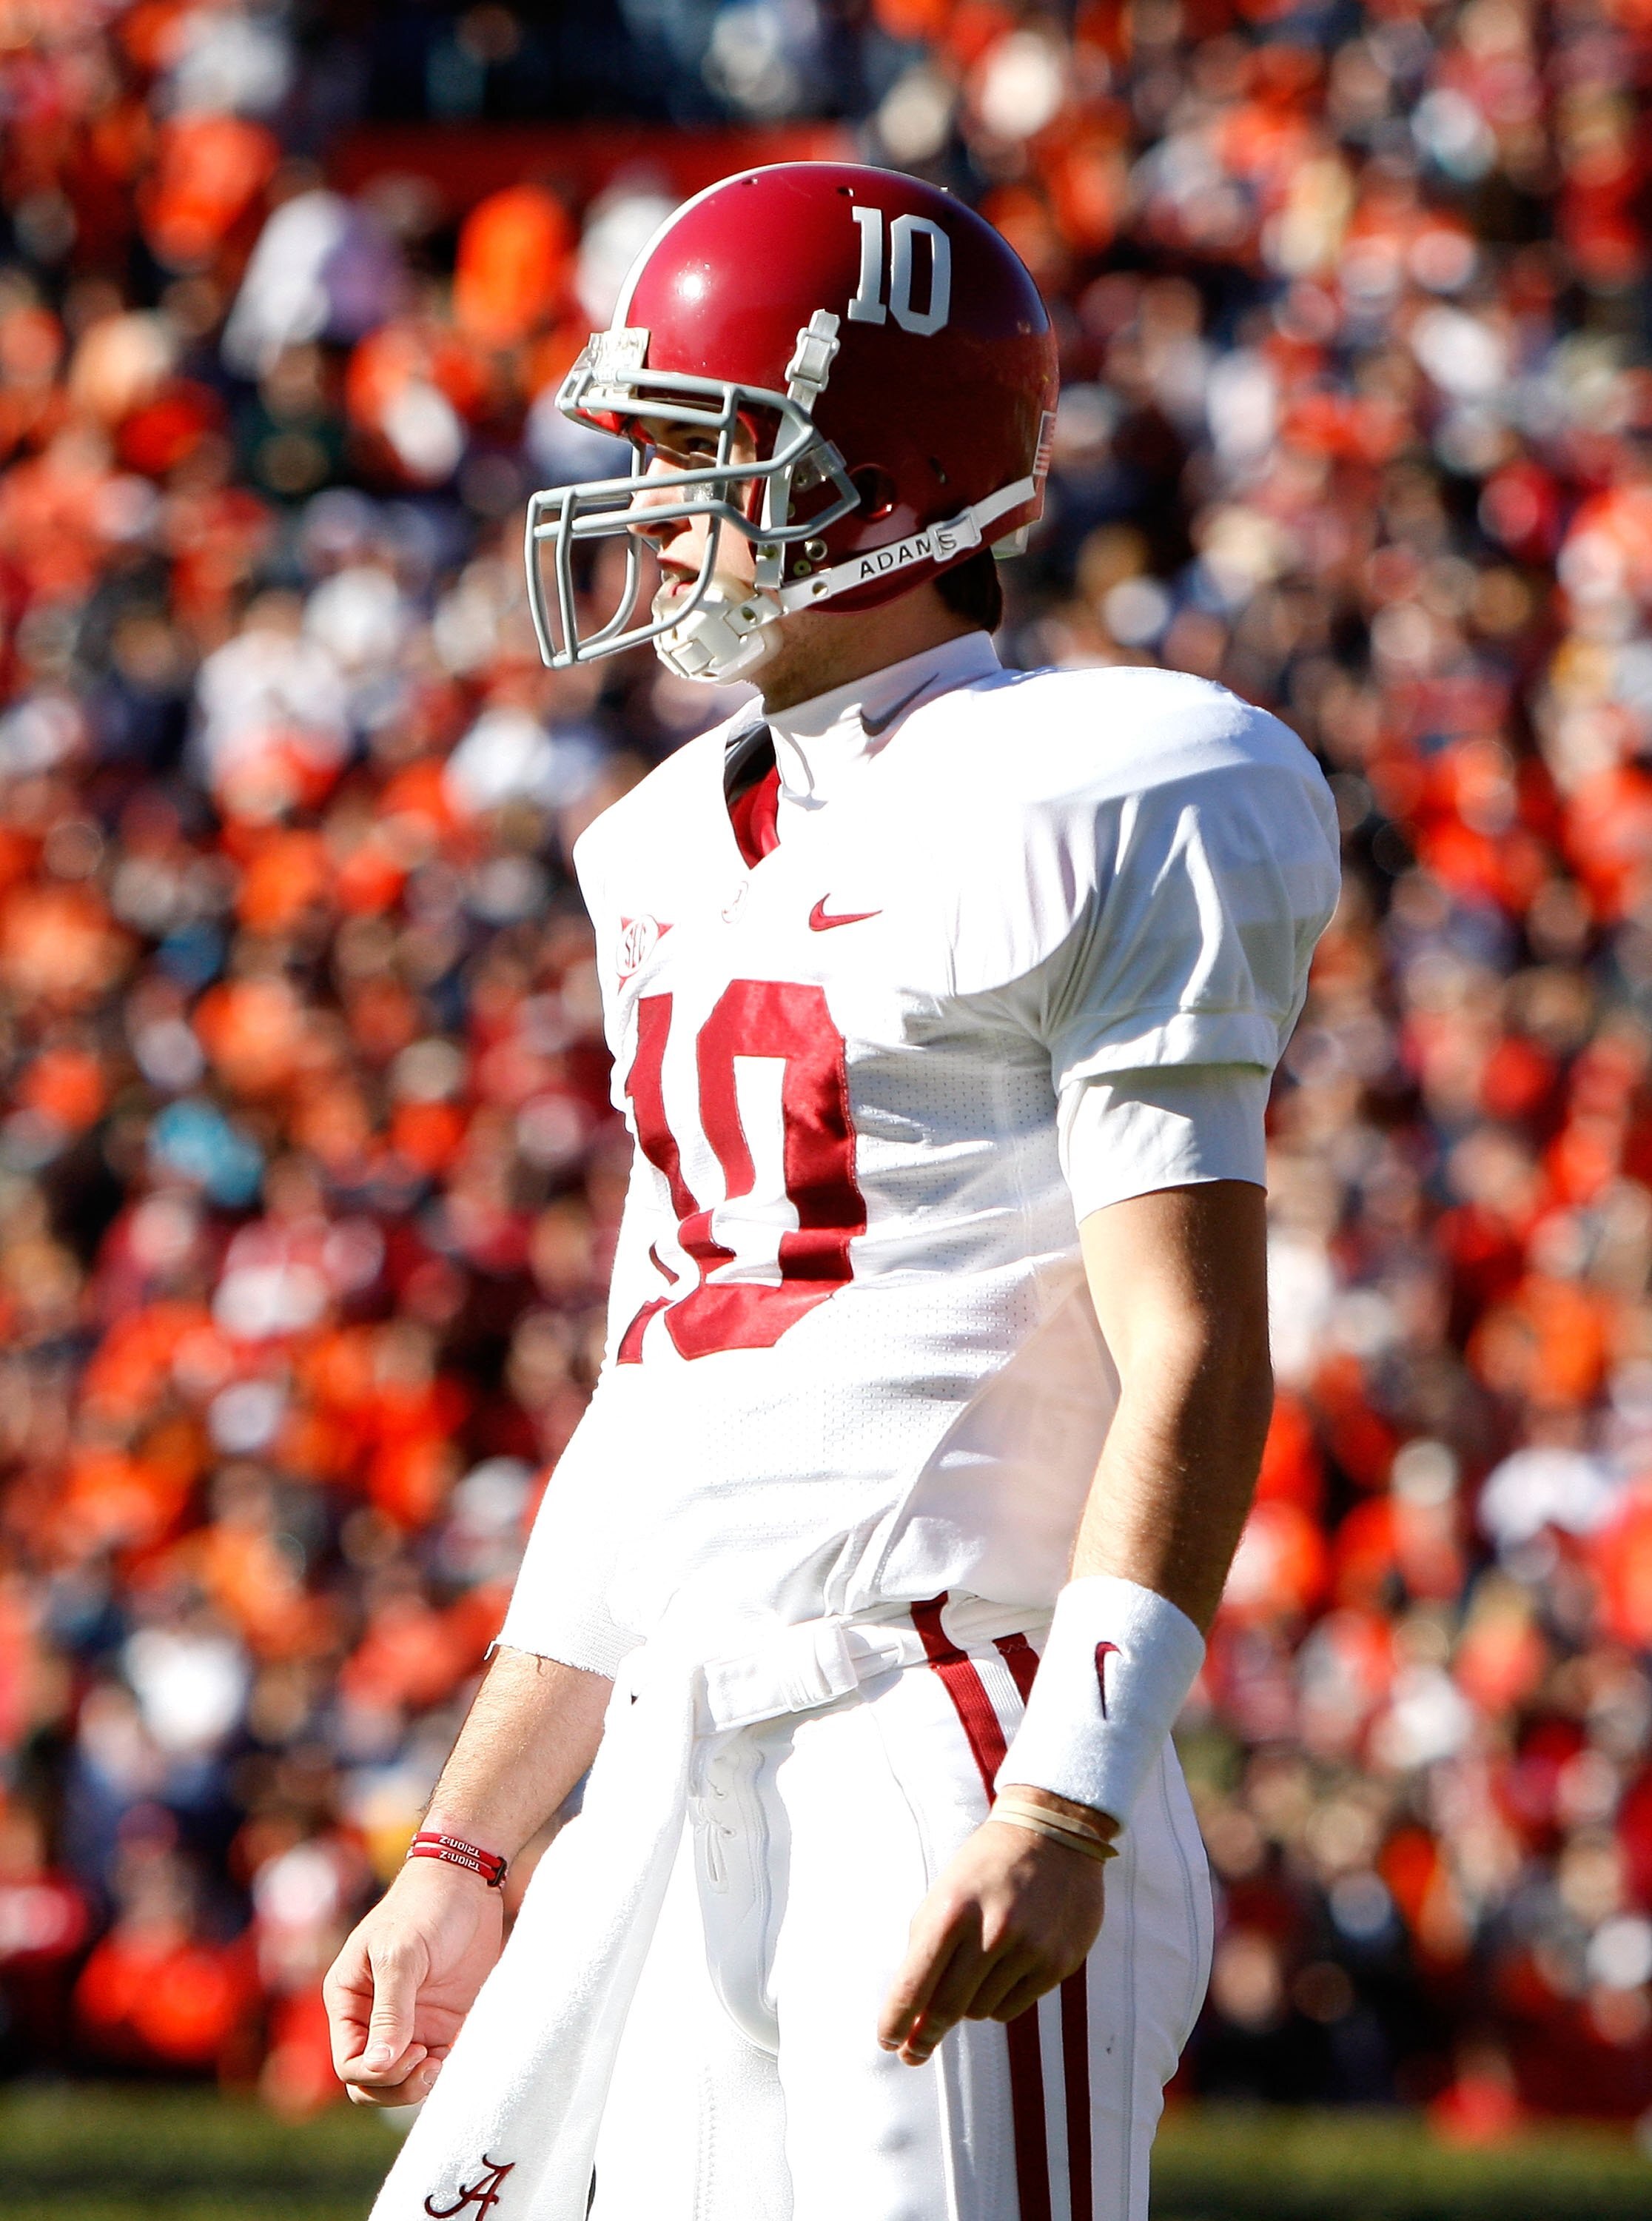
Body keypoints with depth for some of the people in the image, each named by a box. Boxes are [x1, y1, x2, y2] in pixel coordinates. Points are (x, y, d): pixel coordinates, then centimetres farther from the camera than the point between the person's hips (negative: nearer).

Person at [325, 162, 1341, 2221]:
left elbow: (1193, 1366, -13)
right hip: (681, 1803, 8)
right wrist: (462, 1852, 22)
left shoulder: (1090, 816, -6)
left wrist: (1063, 1816, -23)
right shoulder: (677, 853, 19)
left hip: (942, 1771, -8)